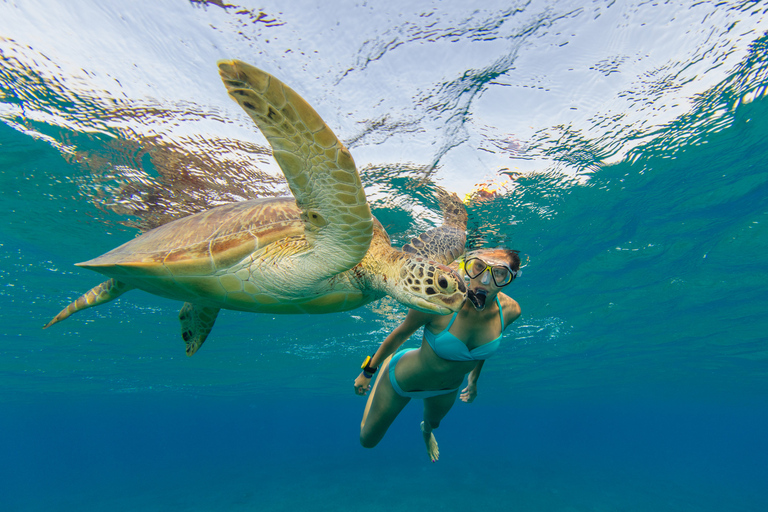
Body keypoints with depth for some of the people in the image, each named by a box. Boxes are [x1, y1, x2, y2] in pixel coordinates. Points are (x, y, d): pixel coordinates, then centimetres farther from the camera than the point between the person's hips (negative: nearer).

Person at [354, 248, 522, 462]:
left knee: (433, 423, 38)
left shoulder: (510, 310, -24)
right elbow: (401, 333, -20)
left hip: (448, 389, 4)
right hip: (403, 379, -3)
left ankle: (426, 431, 77)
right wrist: (368, 371, -7)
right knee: (367, 440, 21)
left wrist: (473, 380, 15)